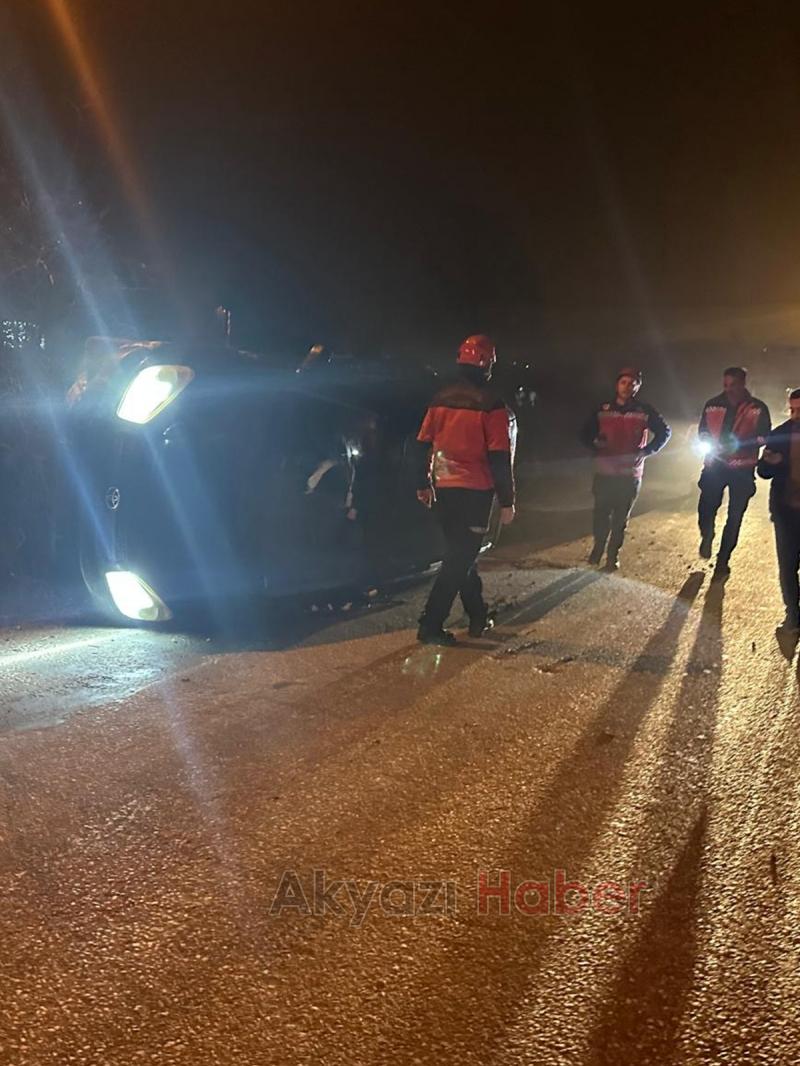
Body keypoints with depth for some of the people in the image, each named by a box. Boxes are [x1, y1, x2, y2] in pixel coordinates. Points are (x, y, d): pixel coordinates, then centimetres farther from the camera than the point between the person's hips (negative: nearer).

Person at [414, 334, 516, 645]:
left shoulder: (441, 398, 6)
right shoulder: (491, 404, -12)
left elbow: (424, 444, 10)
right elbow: (500, 457, -13)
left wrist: (422, 485, 19)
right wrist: (506, 501, -8)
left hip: (443, 489, 6)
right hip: (474, 491, -6)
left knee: (460, 552, 18)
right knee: (461, 557, 0)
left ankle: (478, 617, 26)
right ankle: (431, 625, -3)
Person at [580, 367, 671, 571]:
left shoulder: (645, 412, -2)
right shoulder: (603, 410, 1)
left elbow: (665, 432, 8)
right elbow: (586, 435, 10)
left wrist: (646, 450, -4)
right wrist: (597, 449, -8)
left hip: (631, 475, 0)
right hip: (604, 473, 1)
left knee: (621, 518, 7)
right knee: (601, 514, 4)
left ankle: (613, 554, 20)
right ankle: (597, 549, 24)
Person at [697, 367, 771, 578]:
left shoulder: (758, 408, -3)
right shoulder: (713, 404, 3)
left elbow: (763, 437, -3)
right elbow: (702, 430, 12)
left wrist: (738, 445, -19)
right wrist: (709, 444, -10)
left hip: (742, 470, -1)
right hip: (715, 465, 1)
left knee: (735, 516, 5)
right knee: (706, 508, -7)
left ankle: (723, 559, 18)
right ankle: (707, 536, 27)